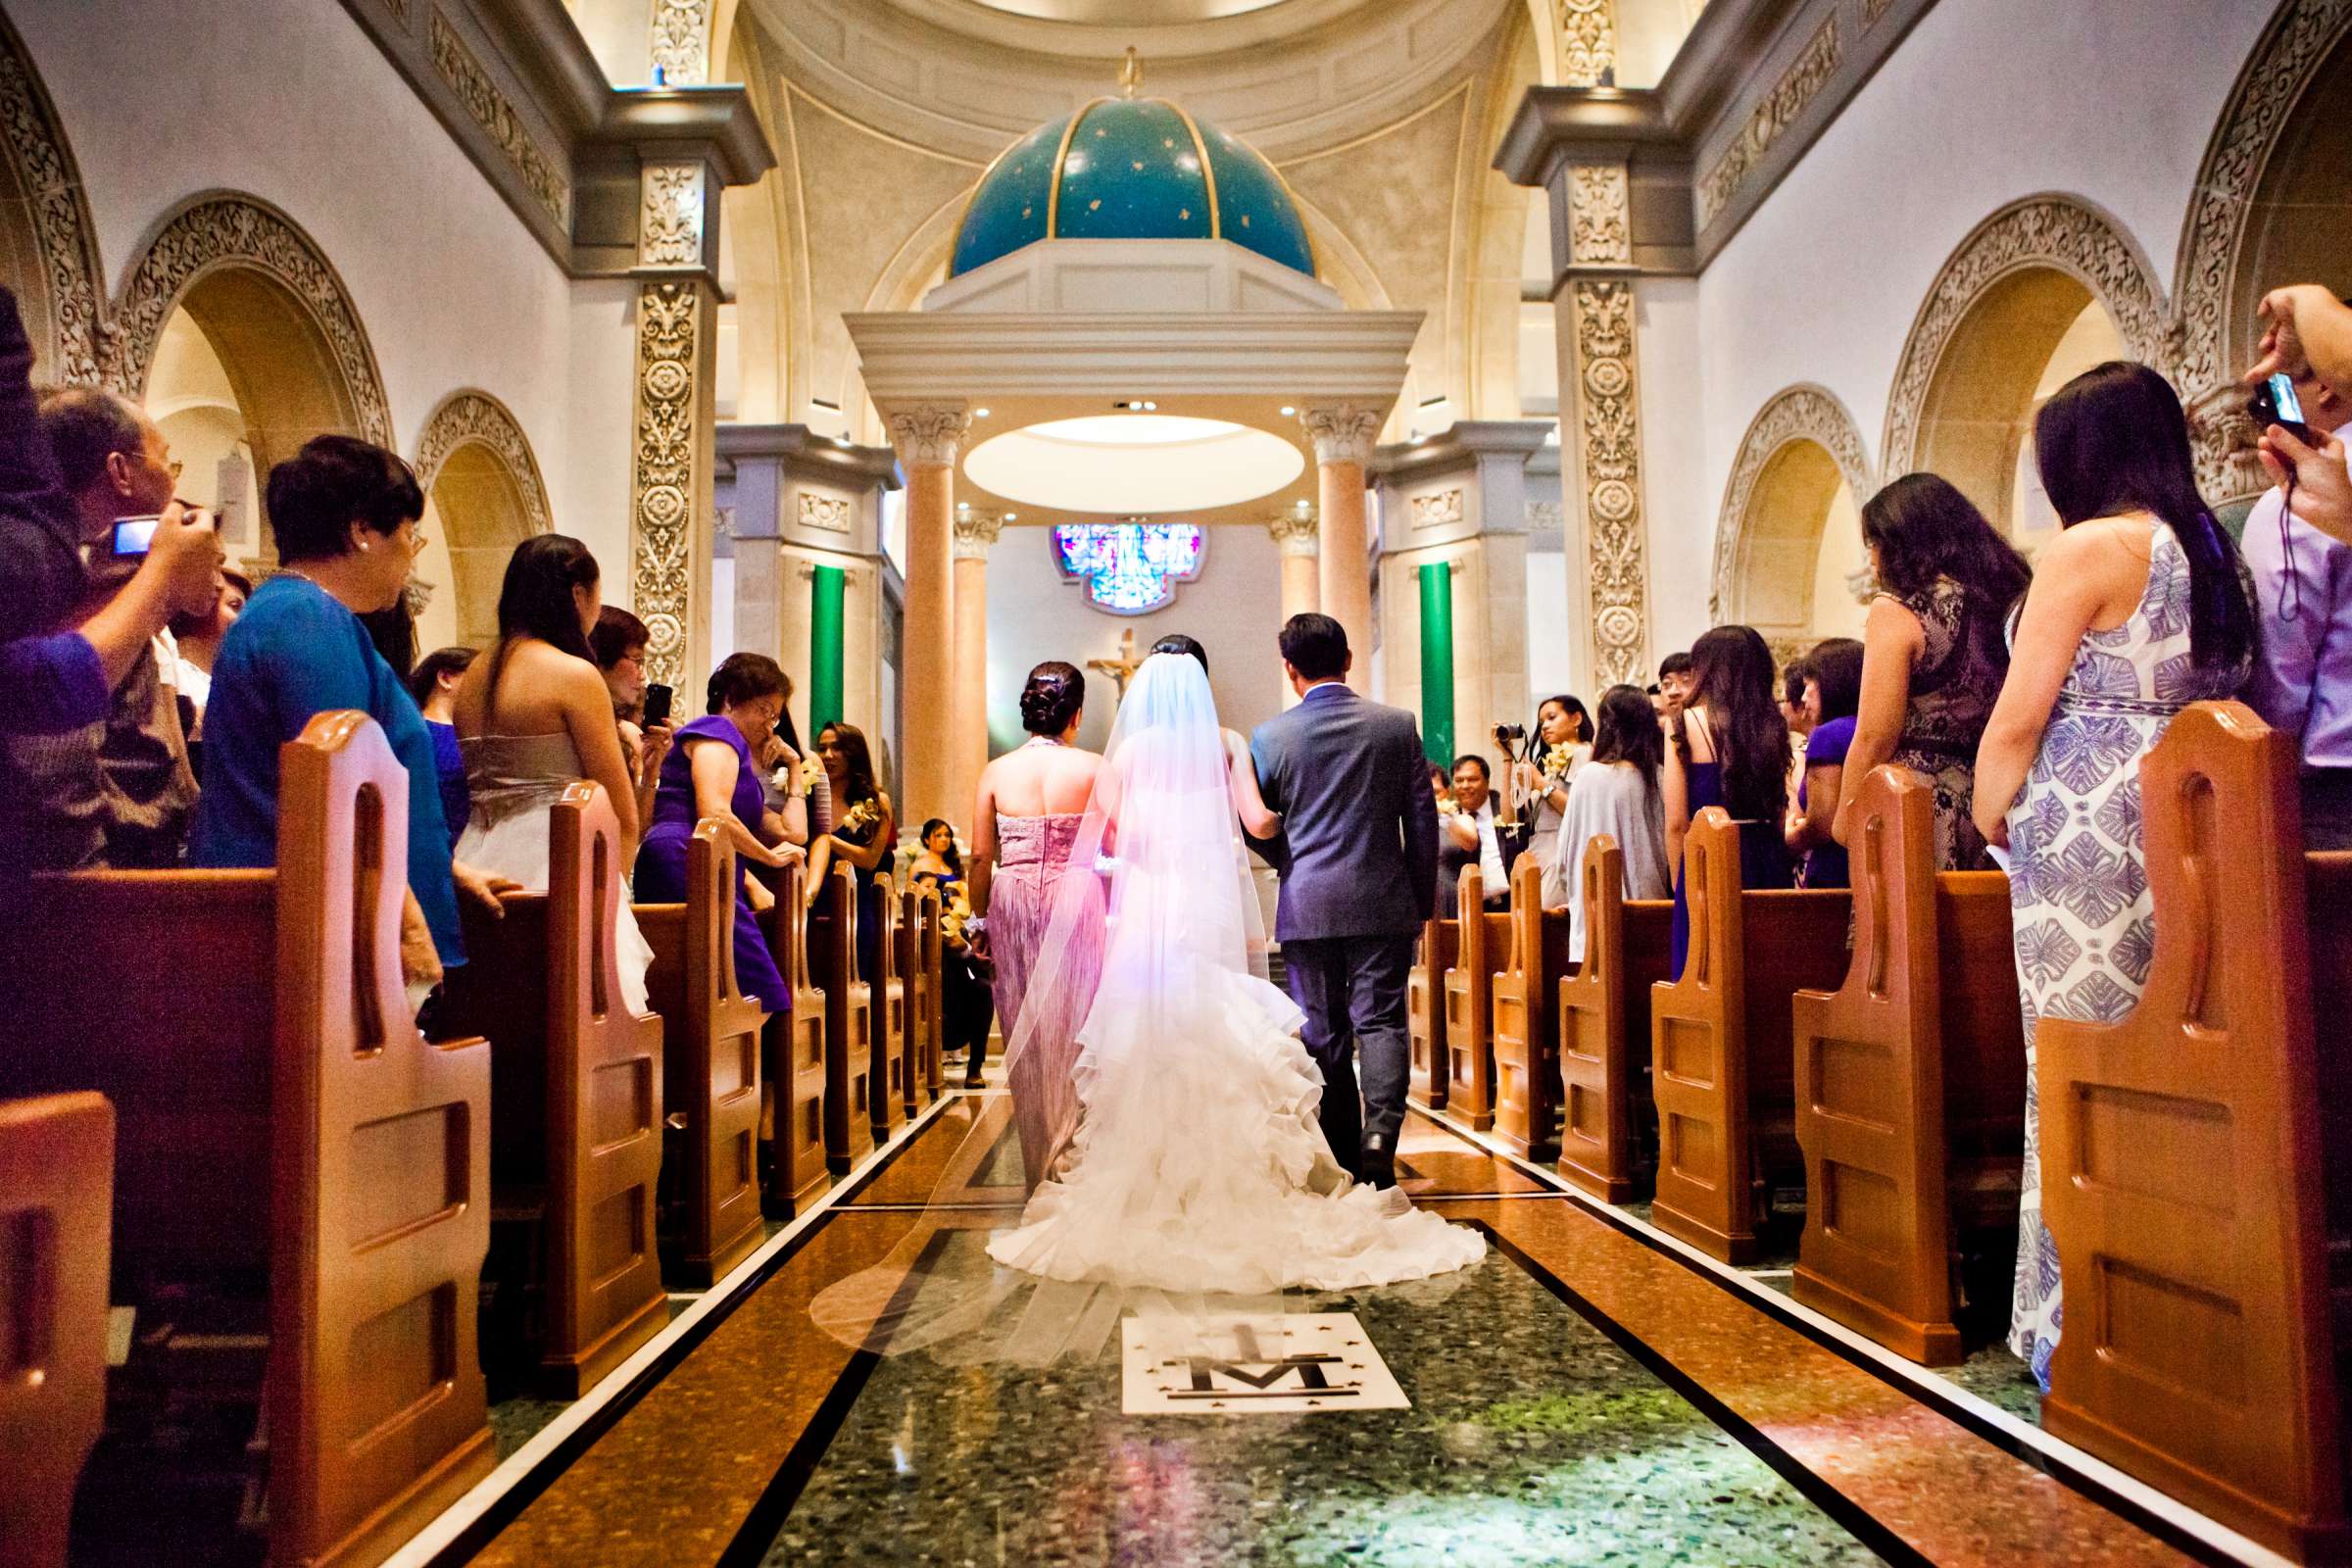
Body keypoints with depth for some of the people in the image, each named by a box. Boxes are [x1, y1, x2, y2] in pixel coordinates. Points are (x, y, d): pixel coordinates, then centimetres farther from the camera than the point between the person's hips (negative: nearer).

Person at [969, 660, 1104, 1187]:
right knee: (1075, 1032, 8)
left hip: (1013, 905, 2)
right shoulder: (1093, 768, -7)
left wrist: (978, 920, 10)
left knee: (1026, 1035, 11)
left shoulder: (996, 772, 0)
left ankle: (1039, 1168, 19)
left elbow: (980, 857, 1)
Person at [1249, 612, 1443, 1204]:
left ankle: (1346, 1169, 17)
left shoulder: (1270, 737, -3)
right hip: (1384, 902, 0)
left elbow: (1254, 825, 4)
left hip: (1308, 905, 0)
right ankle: (1378, 1140, -16)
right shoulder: (1397, 725, 0)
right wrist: (1424, 899, 11)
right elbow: (1422, 818, 2)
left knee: (1324, 1033, 9)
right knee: (1380, 1022, 4)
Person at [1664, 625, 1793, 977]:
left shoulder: (1687, 723, -4)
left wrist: (1679, 887, 3)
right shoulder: (1771, 725, 8)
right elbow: (1782, 817, 11)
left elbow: (1677, 822, -6)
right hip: (1770, 864, 5)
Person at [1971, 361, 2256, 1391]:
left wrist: (1992, 819, 2)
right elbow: (2225, 698, 20)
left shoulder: (2090, 548, -8)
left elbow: (2016, 722, -11)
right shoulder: (2215, 547, 15)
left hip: (2088, 833, -8)